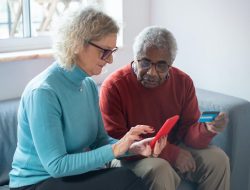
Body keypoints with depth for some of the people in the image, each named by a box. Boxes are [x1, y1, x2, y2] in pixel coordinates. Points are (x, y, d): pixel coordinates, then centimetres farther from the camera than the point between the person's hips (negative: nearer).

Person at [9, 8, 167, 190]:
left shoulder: (89, 85, 2)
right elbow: (56, 166, -23)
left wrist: (133, 147, -11)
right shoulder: (43, 91, -22)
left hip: (73, 175, 7)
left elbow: (100, 140, 7)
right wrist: (115, 149, -24)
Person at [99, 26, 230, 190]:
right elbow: (115, 142, -20)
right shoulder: (113, 86, -18)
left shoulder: (183, 82, -4)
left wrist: (207, 129, -29)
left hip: (175, 150, 5)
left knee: (218, 159, -11)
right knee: (160, 170, -35)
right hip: (132, 157, -5)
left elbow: (188, 132, -3)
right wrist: (171, 152, -25)